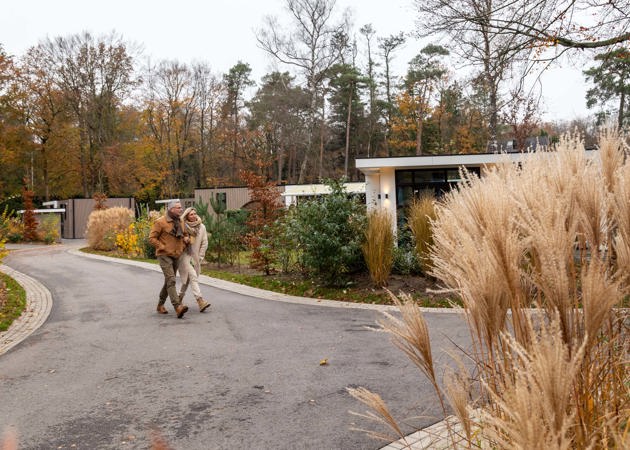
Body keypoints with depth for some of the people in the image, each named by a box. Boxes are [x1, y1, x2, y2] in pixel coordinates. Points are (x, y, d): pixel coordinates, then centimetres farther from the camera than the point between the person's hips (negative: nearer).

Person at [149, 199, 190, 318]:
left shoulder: (180, 222, 11)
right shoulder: (160, 222, -10)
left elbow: (184, 234, 26)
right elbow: (152, 238, -11)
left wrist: (186, 238, 2)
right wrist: (164, 249, -16)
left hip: (176, 256, 8)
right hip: (164, 256, -8)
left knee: (169, 281, 14)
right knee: (171, 280, -18)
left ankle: (160, 305, 29)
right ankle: (178, 307, -27)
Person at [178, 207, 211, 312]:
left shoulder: (202, 227, 3)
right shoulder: (182, 226, -7)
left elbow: (204, 243, 5)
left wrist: (199, 258, 1)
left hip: (195, 257, 5)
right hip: (184, 255, -4)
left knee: (188, 278, 16)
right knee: (193, 276, -17)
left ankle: (180, 297, 37)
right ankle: (200, 301, -25)